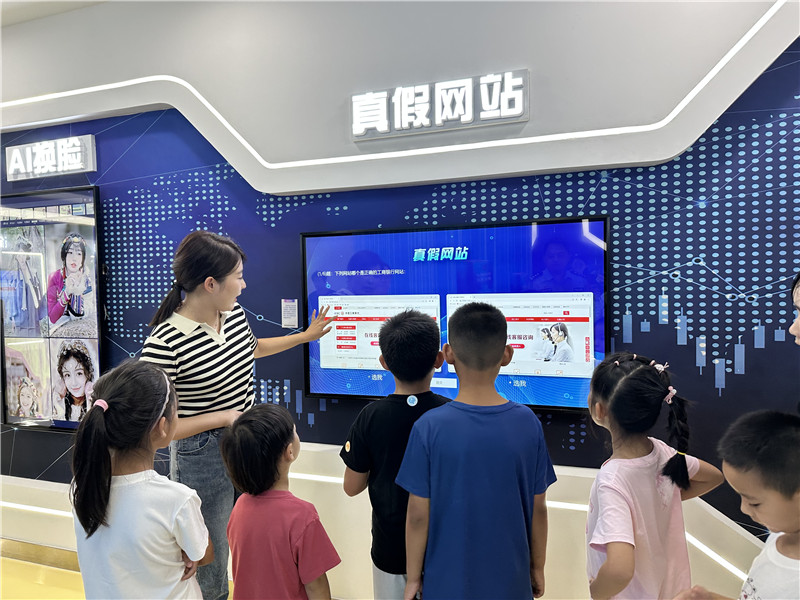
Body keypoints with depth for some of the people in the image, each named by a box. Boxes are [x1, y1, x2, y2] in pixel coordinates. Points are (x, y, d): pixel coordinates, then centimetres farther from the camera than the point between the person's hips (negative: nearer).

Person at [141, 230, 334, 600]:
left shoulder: (235, 314, -3)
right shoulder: (164, 343, -25)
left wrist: (306, 335, 25)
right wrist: (224, 417, -22)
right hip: (203, 458, -6)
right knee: (211, 560, 12)